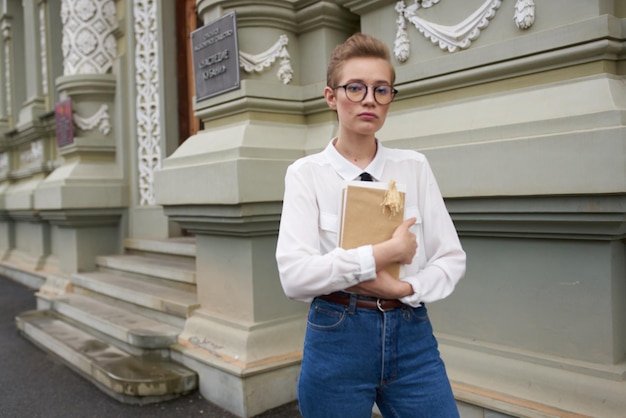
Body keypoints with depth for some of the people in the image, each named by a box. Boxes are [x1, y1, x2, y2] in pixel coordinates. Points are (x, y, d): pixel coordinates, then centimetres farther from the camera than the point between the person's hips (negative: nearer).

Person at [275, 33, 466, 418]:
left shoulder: (415, 167, 4)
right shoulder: (306, 173, -4)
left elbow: (452, 258, 3)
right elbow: (294, 276, -15)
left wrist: (402, 288, -14)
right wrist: (385, 253, -18)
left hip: (412, 335, 2)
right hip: (337, 338, -2)